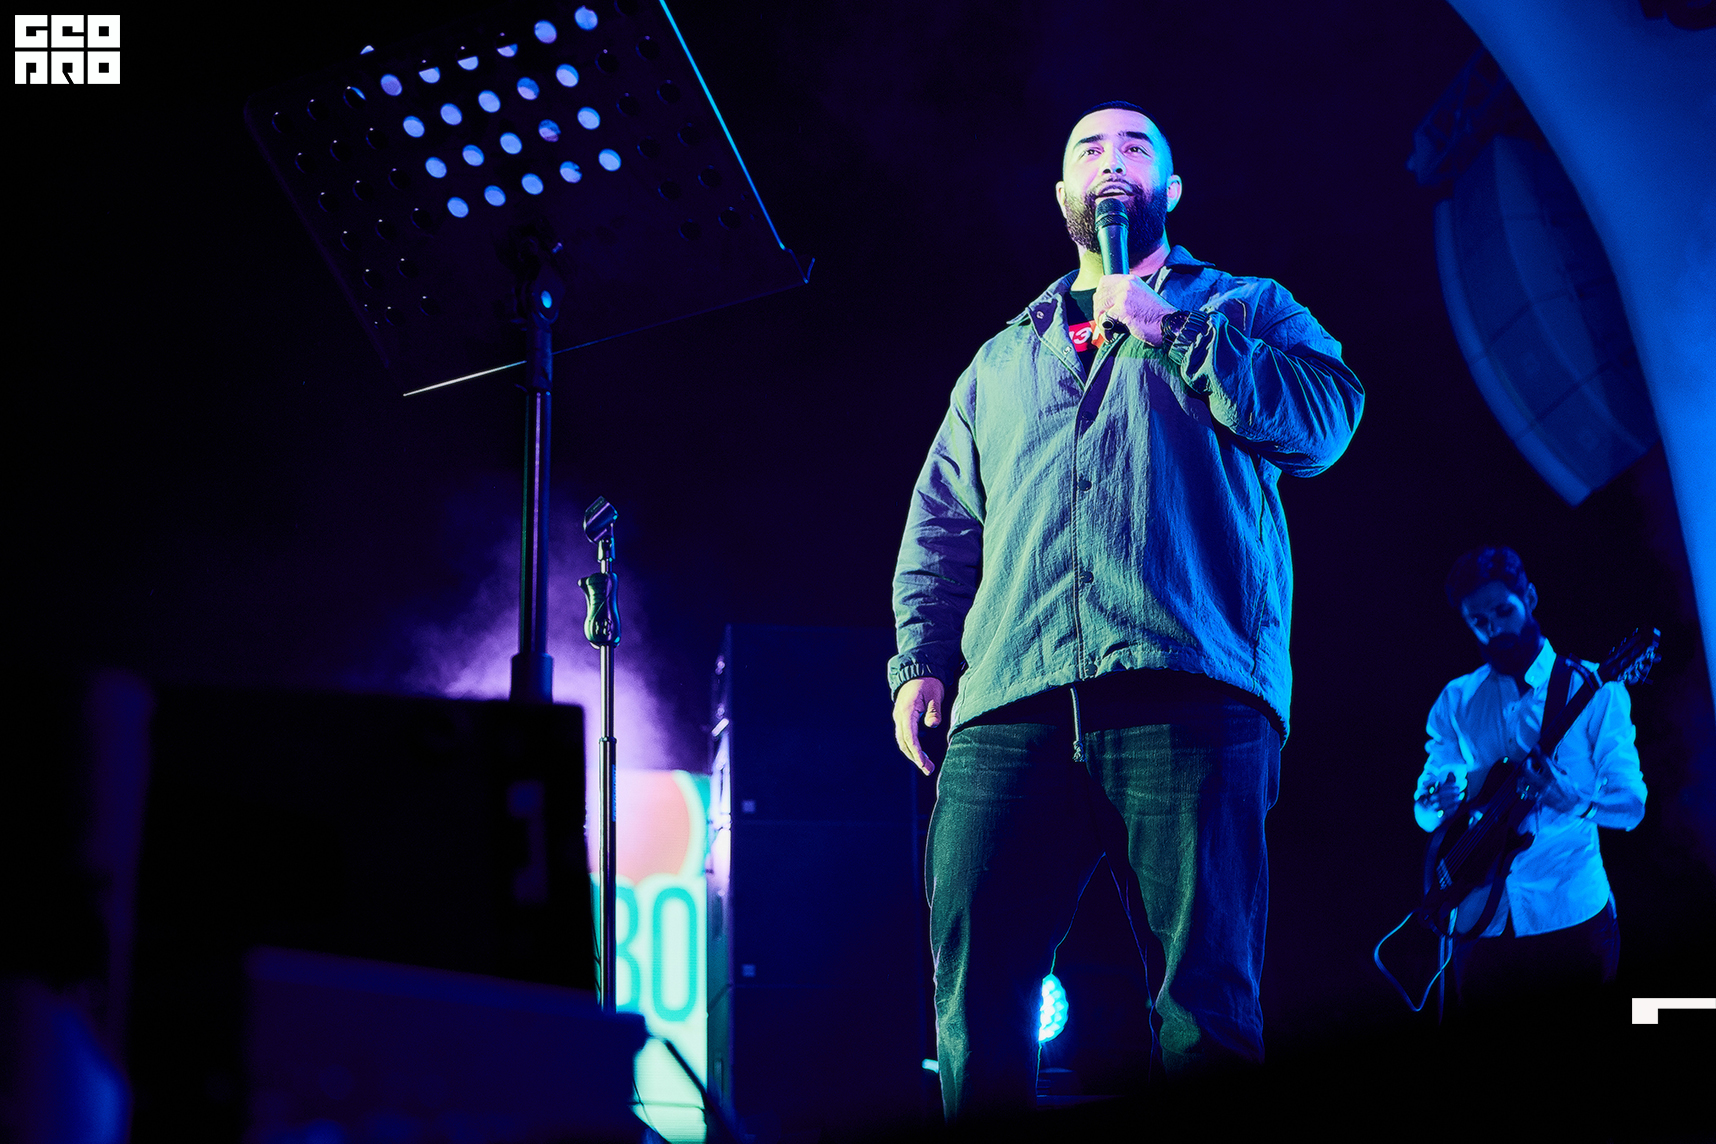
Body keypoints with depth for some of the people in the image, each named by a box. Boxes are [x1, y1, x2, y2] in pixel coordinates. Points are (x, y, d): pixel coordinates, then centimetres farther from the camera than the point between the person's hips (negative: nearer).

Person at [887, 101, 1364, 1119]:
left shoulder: (1246, 309, 22)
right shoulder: (1003, 360, 31)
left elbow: (1327, 418, 2)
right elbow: (941, 525, 26)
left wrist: (1173, 333, -3)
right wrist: (921, 658, 10)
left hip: (1189, 691, -3)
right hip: (1010, 707, 3)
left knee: (1209, 995, -10)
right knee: (973, 992, -6)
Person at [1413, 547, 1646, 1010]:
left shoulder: (1592, 687, 1)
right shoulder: (1456, 701, 10)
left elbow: (1631, 801, -7)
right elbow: (1424, 805, 9)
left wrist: (1571, 799, -27)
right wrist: (1436, 802, -15)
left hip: (1571, 913, -2)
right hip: (1482, 916, 3)